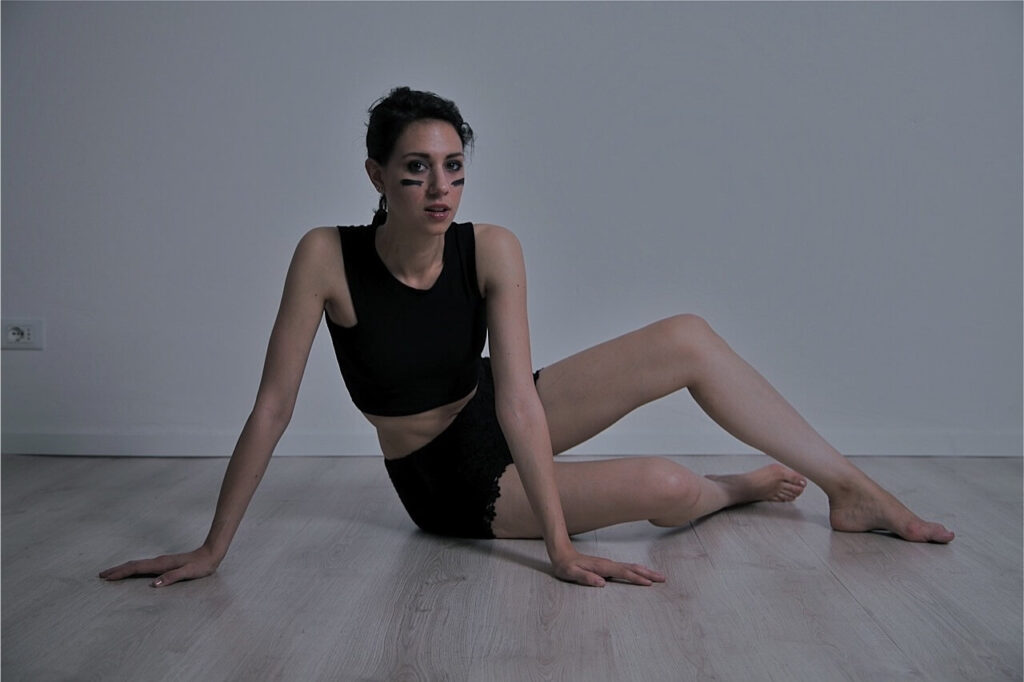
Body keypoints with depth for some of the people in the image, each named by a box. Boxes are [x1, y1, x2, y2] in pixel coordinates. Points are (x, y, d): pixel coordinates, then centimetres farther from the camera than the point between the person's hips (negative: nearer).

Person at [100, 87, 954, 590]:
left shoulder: (492, 250, -19)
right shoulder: (328, 257, -25)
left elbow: (516, 398, -24)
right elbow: (273, 408, -22)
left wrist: (562, 547, -29)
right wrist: (212, 550, -20)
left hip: (501, 422, 3)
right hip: (449, 483, -3)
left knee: (688, 339, -14)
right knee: (664, 486, -21)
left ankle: (859, 493, -1)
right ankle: (732, 488, 17)